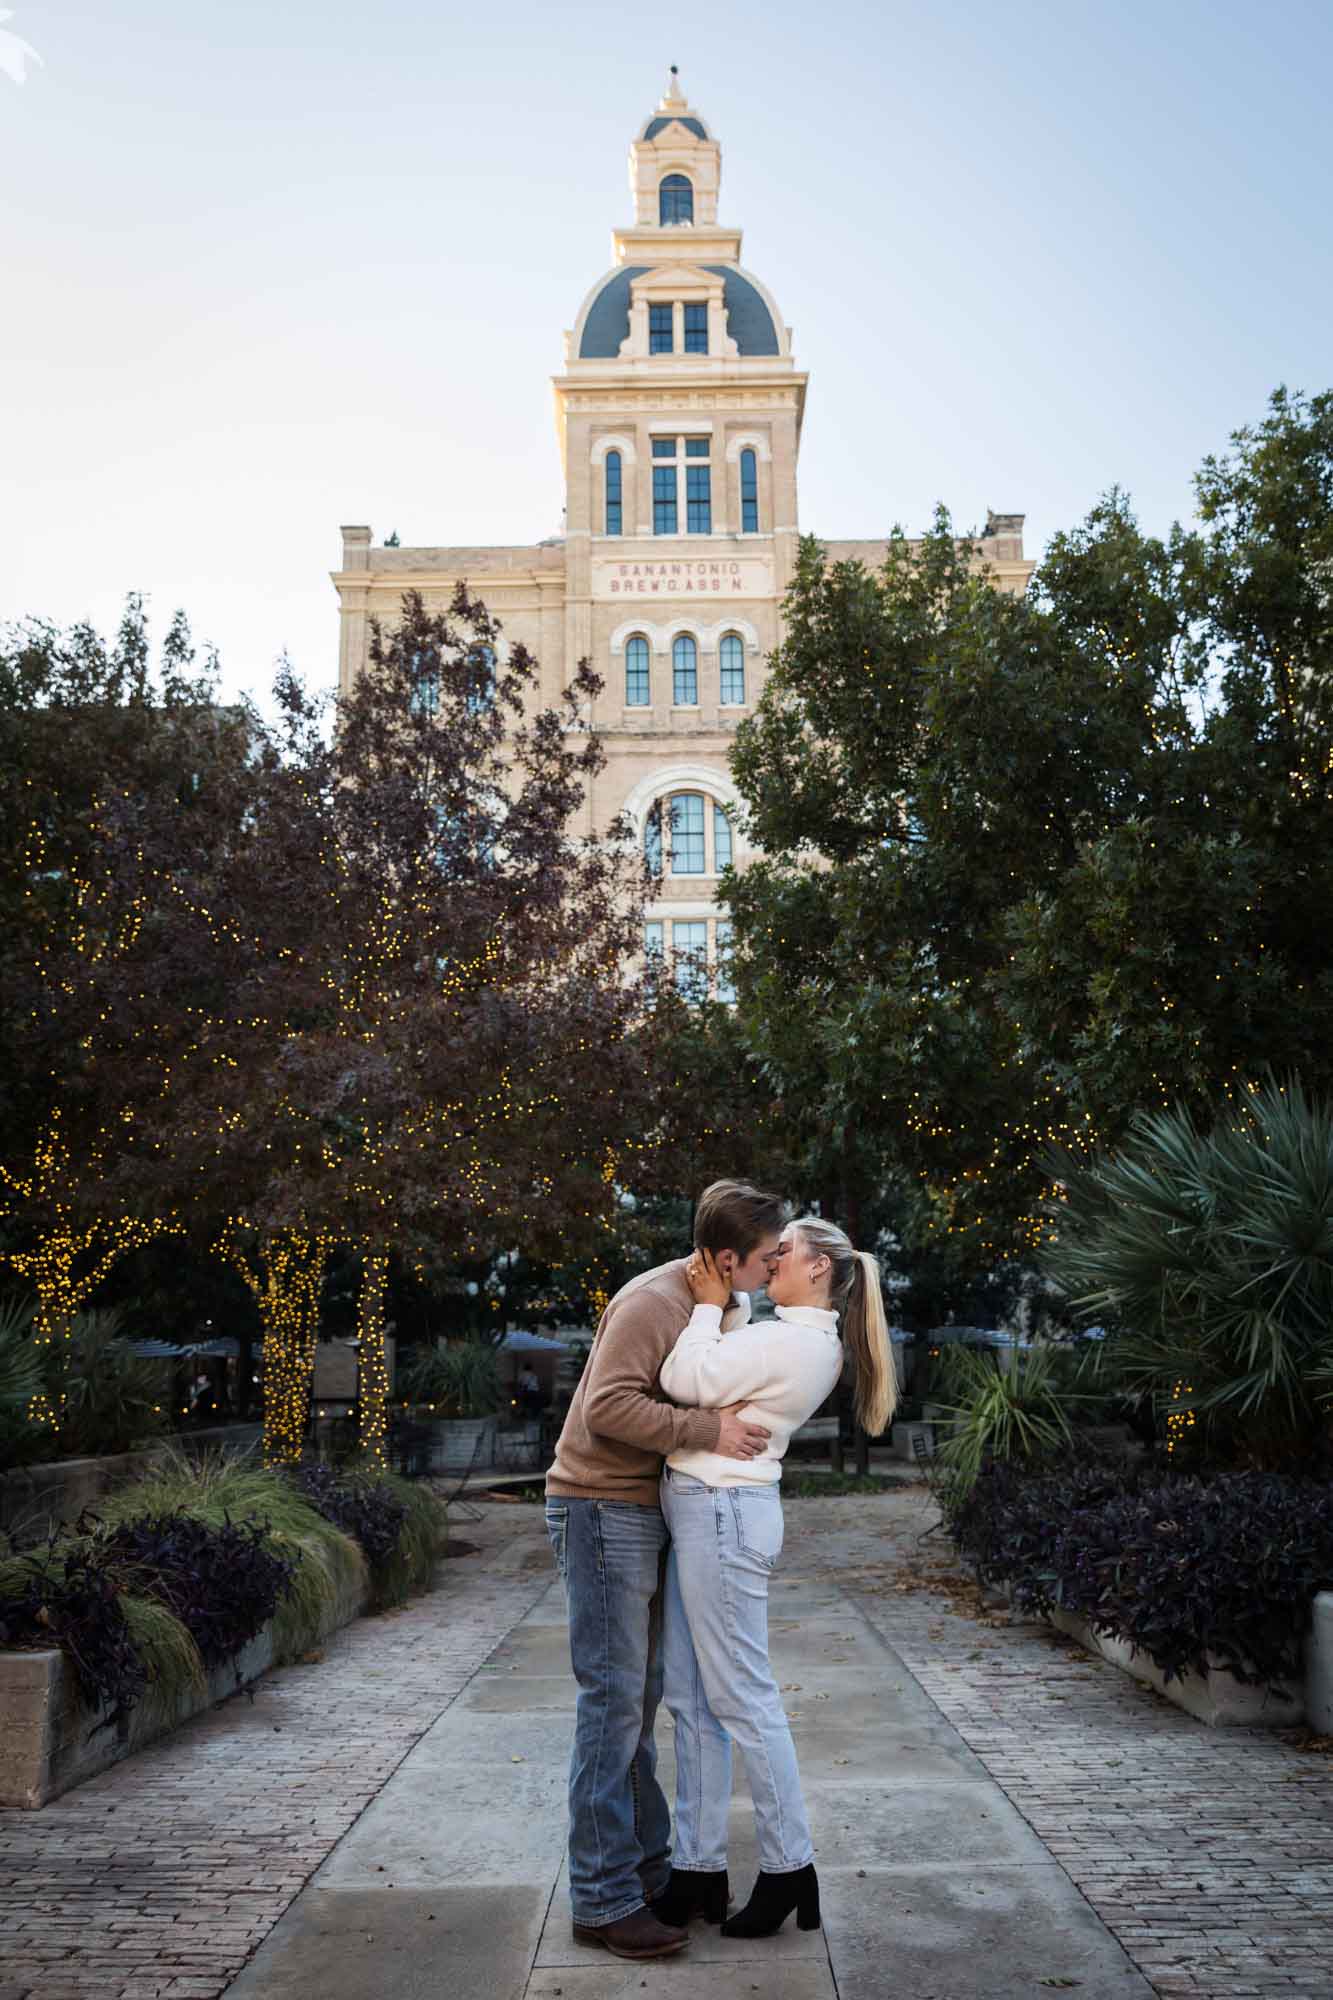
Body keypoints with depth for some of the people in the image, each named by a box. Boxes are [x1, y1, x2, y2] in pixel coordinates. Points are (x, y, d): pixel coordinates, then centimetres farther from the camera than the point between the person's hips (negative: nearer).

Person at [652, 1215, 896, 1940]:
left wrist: (709, 1304, -6)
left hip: (721, 1509, -10)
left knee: (742, 1697, -1)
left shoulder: (791, 1340, -16)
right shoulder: (816, 1342, 16)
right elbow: (714, 1373, 17)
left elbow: (685, 1380, -17)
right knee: (690, 1696, 12)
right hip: (709, 1510, 10)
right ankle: (699, 1868, 18)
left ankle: (788, 1869, 11)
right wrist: (714, 1302, 7)